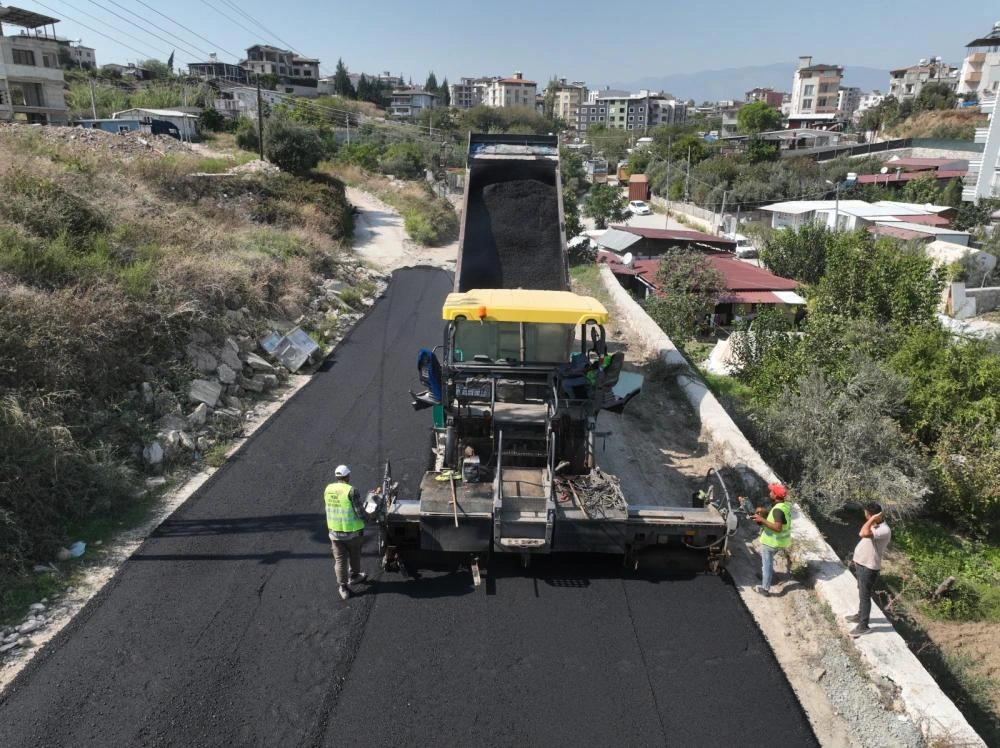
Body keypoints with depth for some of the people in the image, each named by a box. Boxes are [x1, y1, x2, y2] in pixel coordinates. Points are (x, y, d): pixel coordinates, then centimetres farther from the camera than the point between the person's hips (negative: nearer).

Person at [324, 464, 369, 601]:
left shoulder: (328, 489, -3)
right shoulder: (351, 491, -21)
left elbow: (328, 507, 10)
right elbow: (360, 512, -19)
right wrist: (364, 517, 3)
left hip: (334, 531, 4)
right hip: (352, 531, -4)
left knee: (339, 559, 11)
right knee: (354, 554, 22)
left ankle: (343, 587, 13)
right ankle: (353, 576, 41)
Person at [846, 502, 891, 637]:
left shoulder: (884, 530, -29)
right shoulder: (874, 525, 2)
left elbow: (863, 534, -45)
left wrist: (872, 519, -33)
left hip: (869, 567, -9)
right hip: (862, 563, 9)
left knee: (865, 595, 3)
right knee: (861, 592, 24)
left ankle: (863, 626, 15)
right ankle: (860, 615, 42)